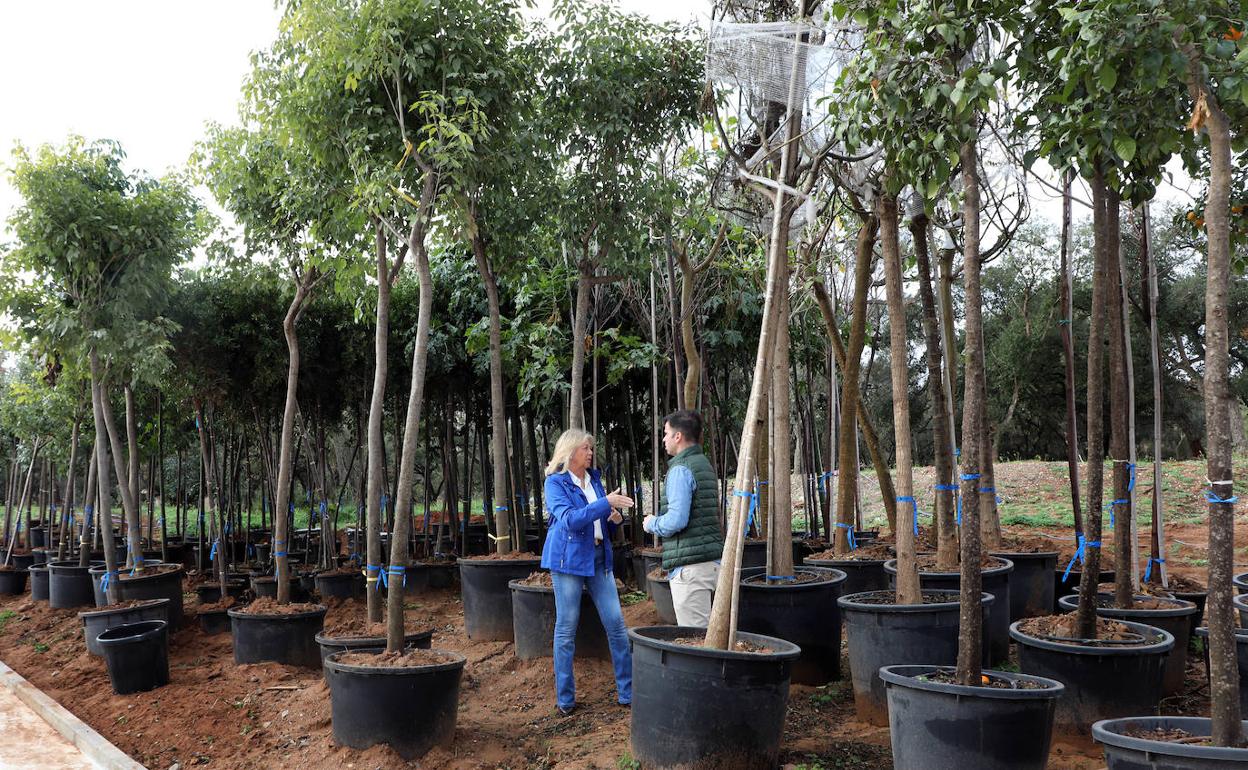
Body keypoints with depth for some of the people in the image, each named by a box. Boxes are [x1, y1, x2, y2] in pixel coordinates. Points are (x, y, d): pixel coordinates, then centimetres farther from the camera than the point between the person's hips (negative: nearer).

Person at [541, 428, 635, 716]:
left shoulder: (594, 479, 14)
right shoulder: (555, 482, -5)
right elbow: (569, 519, -20)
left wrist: (615, 519, 0)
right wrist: (606, 503, -25)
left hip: (599, 558, 6)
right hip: (568, 559, -5)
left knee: (616, 624, 1)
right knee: (566, 629, 1)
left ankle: (628, 692, 9)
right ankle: (565, 699, 12)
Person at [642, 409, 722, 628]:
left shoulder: (680, 470, -13)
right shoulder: (705, 465, 16)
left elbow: (676, 520, -21)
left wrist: (652, 524, -2)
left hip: (690, 567, -10)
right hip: (713, 561, 10)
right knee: (706, 631, 15)